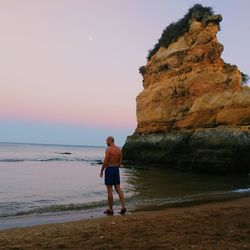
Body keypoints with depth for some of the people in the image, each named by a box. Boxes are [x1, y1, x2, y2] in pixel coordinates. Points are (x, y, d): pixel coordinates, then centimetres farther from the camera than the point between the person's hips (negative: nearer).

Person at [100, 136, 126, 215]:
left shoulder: (108, 149, -14)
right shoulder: (119, 150, 8)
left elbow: (105, 162, -17)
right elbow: (120, 162, 13)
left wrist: (101, 171, -6)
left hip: (109, 170, -7)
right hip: (116, 170, 7)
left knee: (109, 190, 0)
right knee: (118, 189, 10)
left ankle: (110, 210, 8)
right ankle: (123, 207, 3)